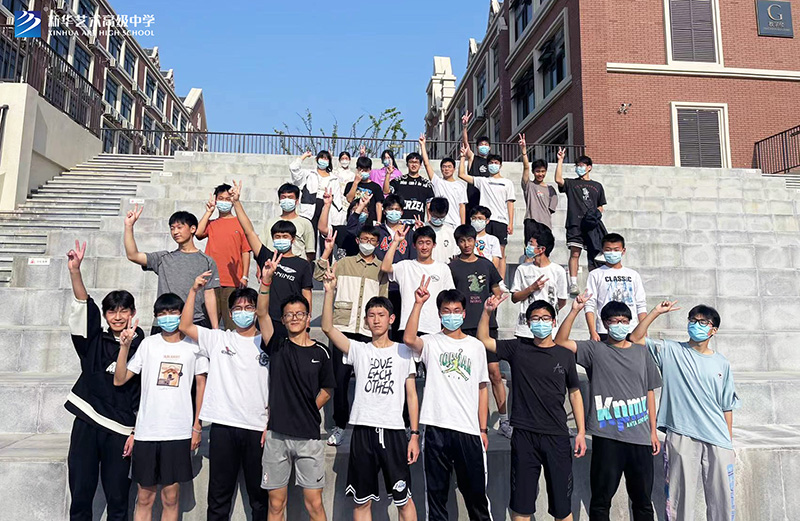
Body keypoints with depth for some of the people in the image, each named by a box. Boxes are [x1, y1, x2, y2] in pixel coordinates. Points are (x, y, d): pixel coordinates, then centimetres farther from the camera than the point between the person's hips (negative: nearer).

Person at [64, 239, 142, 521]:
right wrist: (74, 270, -21)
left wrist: (136, 432, -4)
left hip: (121, 429, -2)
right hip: (86, 424, 2)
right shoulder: (94, 341, 6)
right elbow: (83, 306, -8)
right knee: (80, 497, 6)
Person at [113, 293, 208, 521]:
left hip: (178, 432, -1)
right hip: (146, 431, 1)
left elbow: (201, 385, 7)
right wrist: (125, 346, -11)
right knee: (144, 497, 9)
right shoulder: (148, 344, 4)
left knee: (171, 497, 7)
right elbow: (119, 380, 2)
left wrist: (197, 426, 4)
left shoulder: (193, 345, 2)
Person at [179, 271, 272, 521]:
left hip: (257, 428, 0)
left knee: (260, 497, 9)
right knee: (219, 496, 10)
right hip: (223, 426, 1)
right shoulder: (218, 339, 8)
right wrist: (194, 290, -6)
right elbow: (184, 326, 0)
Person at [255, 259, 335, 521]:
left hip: (309, 437, -1)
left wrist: (306, 413, 5)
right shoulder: (277, 346, 3)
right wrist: (267, 277, -22)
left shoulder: (320, 352, 2)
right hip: (277, 435, 1)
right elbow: (262, 313, -11)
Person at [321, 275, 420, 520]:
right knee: (362, 500, 11)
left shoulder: (403, 351, 6)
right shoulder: (358, 350, 7)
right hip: (363, 431, 1)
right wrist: (330, 291, -17)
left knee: (404, 499, 5)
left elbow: (411, 395, 6)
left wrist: (415, 435, -1)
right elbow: (328, 328, -7)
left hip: (394, 431, -1)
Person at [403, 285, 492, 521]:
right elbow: (408, 339, -21)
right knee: (436, 491, 10)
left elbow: (482, 388, 11)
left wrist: (483, 429, 7)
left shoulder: (476, 346, 9)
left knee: (476, 491, 11)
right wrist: (418, 303, -25)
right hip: (436, 428, -1)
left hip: (469, 430, 2)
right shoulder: (431, 343, 2)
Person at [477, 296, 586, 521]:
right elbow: (483, 340, 1)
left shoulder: (565, 355, 4)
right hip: (524, 435, 0)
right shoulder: (518, 348, 2)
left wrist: (581, 432, 5)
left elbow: (574, 393, 10)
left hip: (557, 436, 0)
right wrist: (487, 312, -12)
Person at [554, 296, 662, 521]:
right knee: (601, 498, 6)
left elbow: (649, 391, 13)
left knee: (642, 499, 14)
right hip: (607, 437, -3)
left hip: (640, 437, 3)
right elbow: (560, 342, -12)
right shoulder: (595, 350, 0)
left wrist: (653, 431, 11)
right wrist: (575, 311, -20)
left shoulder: (641, 352, 10)